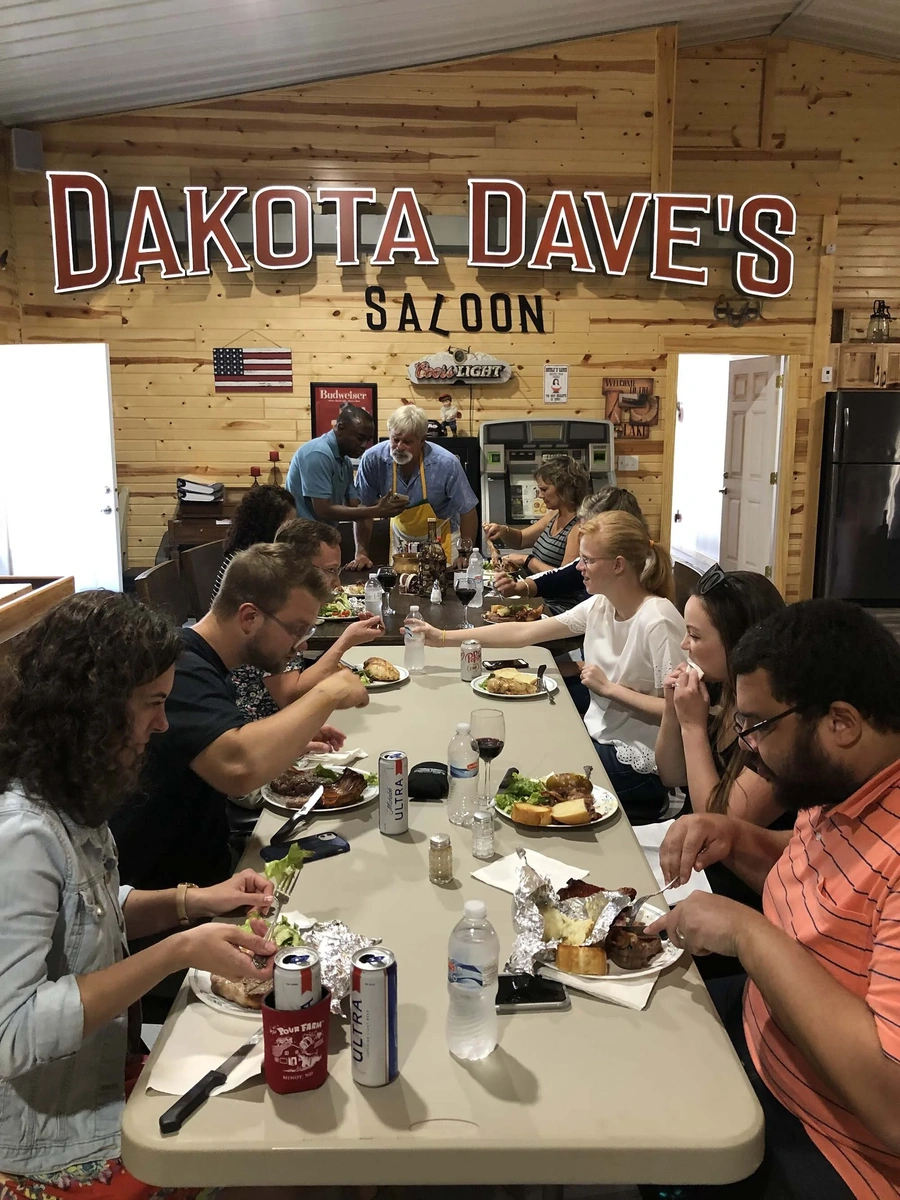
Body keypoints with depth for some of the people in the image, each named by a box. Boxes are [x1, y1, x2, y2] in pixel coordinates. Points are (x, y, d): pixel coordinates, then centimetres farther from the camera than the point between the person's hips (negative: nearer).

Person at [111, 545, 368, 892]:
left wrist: (294, 739, 8)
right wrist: (326, 695, -27)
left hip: (205, 869, 10)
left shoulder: (203, 665, 8)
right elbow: (238, 770, -41)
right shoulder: (180, 671, -24)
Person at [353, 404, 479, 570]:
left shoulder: (446, 464, -27)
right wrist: (362, 553, -14)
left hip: (440, 538, -1)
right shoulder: (373, 459, -22)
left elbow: (467, 511, -16)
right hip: (400, 537, 2)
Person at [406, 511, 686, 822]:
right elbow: (524, 632, 1)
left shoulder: (658, 622, -24)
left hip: (635, 766, -7)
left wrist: (609, 688, -21)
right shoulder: (599, 605, -1)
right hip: (598, 738, 7)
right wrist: (444, 637, 0)